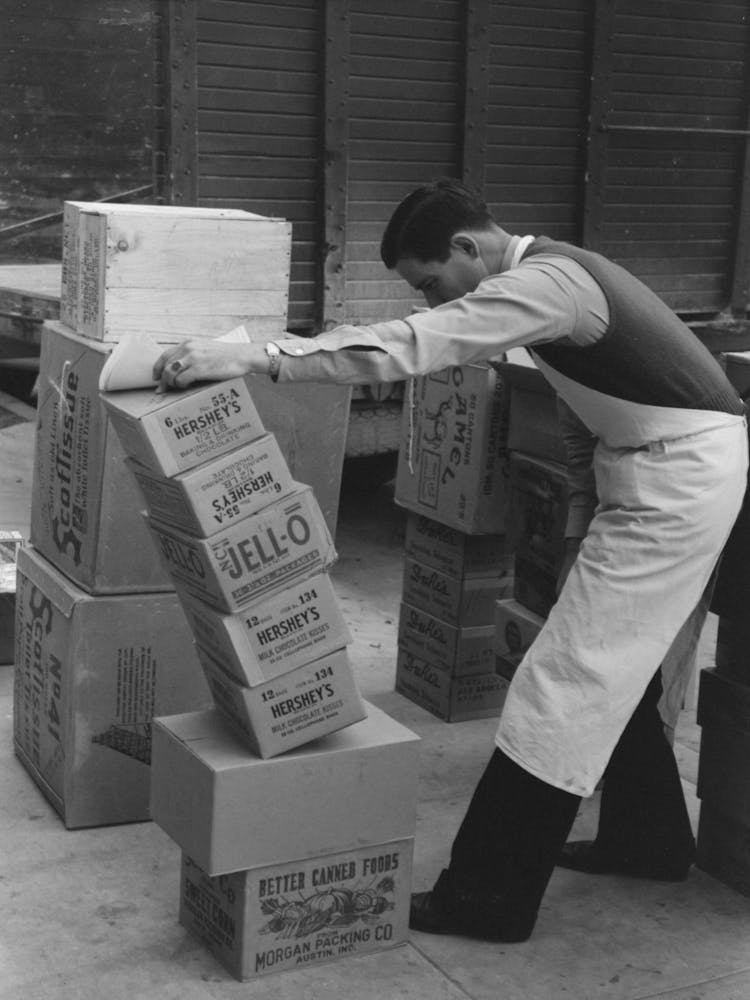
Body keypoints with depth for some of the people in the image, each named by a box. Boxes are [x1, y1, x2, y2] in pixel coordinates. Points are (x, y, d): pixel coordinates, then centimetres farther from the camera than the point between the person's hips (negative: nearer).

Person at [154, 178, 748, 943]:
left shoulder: (541, 284, -22)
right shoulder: (548, 273, 9)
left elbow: (410, 344, -33)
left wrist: (253, 358, -37)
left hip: (678, 477, -10)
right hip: (666, 469, 10)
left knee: (568, 676, -9)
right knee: (612, 668, 19)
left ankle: (489, 899, -3)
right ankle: (654, 839, 35)